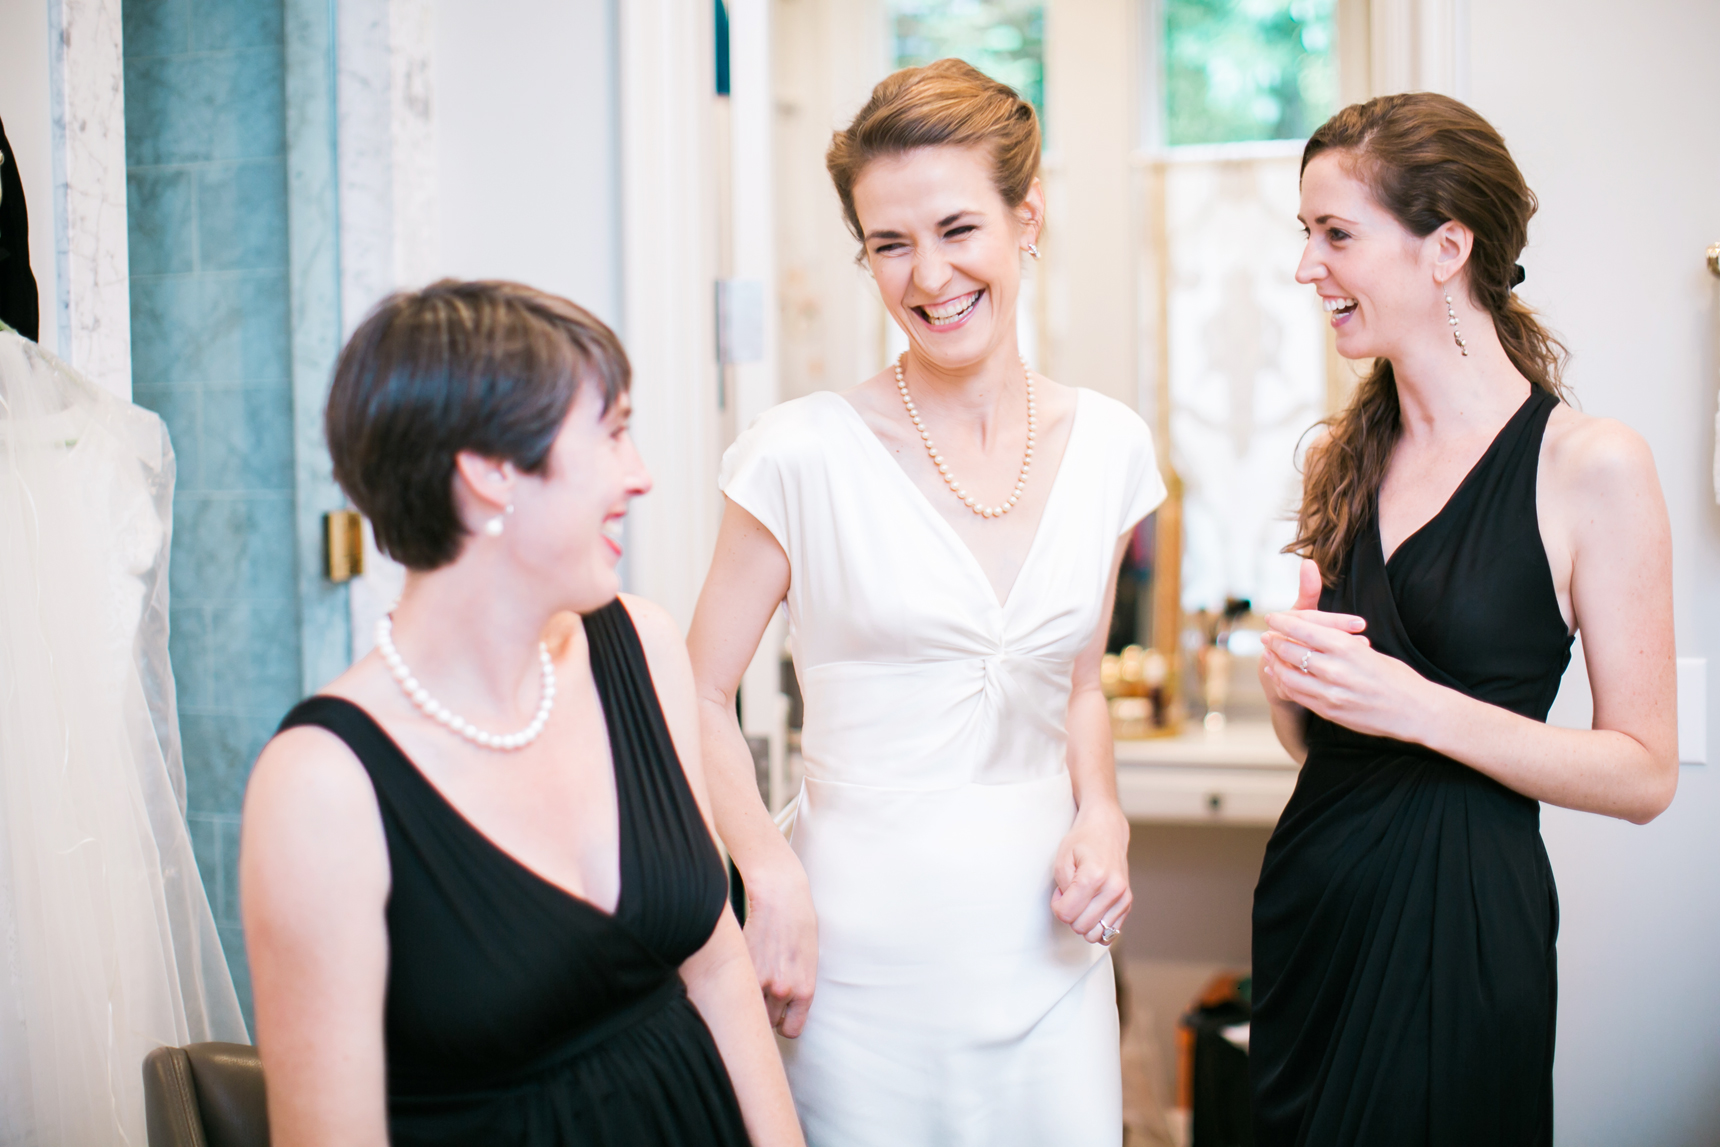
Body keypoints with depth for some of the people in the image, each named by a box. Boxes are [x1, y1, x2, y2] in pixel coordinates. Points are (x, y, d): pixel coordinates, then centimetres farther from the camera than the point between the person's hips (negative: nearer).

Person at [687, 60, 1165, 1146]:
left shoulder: (1108, 445, 3)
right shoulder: (808, 453, -10)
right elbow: (700, 699, -4)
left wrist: (1101, 814, -1)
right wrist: (771, 872, -17)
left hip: (1047, 949, 4)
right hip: (865, 953, -3)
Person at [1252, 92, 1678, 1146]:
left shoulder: (1593, 465, -11)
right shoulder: (1342, 457, 7)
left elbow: (1644, 774, -12)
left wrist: (1423, 708, -21)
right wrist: (1287, 672, -7)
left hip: (1461, 927, -6)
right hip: (1311, 898, 6)